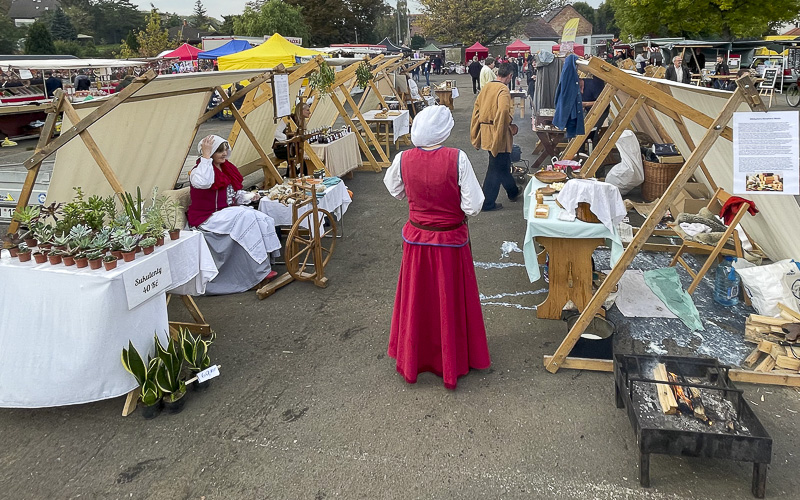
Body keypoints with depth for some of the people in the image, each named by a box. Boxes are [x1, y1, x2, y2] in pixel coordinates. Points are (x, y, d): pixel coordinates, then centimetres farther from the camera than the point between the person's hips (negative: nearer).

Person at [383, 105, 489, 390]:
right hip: (451, 241, -2)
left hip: (416, 240, 3)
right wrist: (457, 209, 2)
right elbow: (473, 206, -19)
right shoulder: (457, 159, -20)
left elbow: (395, 191, 8)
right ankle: (452, 364, 29)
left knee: (416, 300, 18)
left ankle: (411, 361, 35)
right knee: (450, 302, 13)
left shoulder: (403, 159, -11)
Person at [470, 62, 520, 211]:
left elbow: (477, 106, 14)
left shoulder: (486, 87, 8)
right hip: (497, 133, -9)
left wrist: (477, 129, 20)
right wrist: (511, 125, -17)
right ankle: (487, 203, 6)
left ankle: (513, 192, 39)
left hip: (485, 131, 9)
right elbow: (503, 111, -32)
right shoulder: (503, 90, -17)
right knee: (496, 168, 1)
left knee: (504, 163, 22)